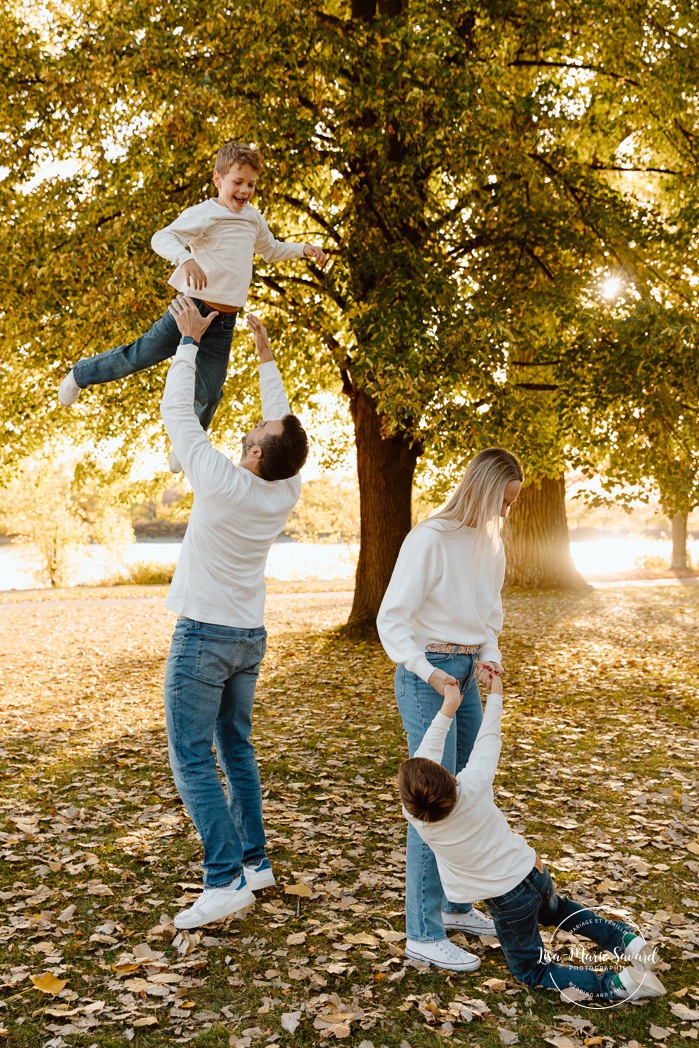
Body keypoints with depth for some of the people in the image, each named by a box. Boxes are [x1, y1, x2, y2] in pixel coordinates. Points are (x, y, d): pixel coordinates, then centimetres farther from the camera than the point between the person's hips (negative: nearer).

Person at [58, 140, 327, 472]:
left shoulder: (253, 218, 12)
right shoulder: (204, 213, -10)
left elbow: (270, 250, 32)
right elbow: (161, 238, -24)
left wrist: (303, 249, 18)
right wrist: (186, 259, -43)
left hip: (224, 322, 5)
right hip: (192, 308, -5)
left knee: (208, 395, 8)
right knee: (140, 356, -1)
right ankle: (81, 374, 26)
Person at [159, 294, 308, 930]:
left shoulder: (223, 483, -22)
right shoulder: (287, 491, -6)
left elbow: (177, 412, -13)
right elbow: (284, 425, 11)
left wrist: (191, 340, -4)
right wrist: (265, 354, 17)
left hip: (204, 636, -7)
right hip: (250, 638, 7)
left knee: (192, 758, -5)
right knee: (236, 748, 17)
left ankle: (226, 880, -11)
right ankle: (254, 860, 21)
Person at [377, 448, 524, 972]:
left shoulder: (491, 543, 7)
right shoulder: (430, 540, -18)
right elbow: (391, 618, -17)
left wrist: (491, 654, 0)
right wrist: (428, 672, -28)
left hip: (466, 673, 8)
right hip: (426, 675, -8)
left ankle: (455, 905, 30)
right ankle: (423, 933, 1)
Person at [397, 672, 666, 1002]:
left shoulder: (416, 818, -21)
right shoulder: (474, 783, -22)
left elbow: (426, 753, -9)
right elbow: (488, 739, -3)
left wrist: (447, 709, -2)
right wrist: (495, 693, 10)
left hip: (508, 899, -4)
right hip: (534, 872, 4)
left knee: (533, 971, 16)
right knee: (556, 911, 39)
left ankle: (618, 985, -7)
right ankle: (625, 939, 20)